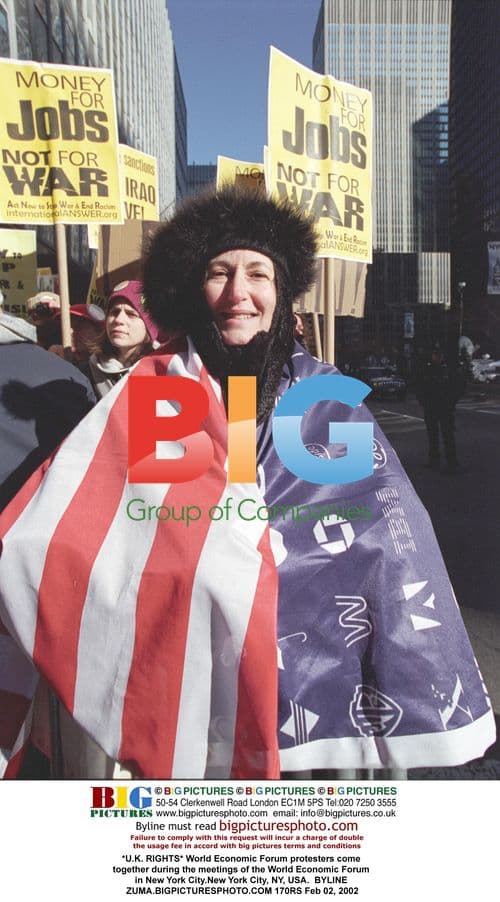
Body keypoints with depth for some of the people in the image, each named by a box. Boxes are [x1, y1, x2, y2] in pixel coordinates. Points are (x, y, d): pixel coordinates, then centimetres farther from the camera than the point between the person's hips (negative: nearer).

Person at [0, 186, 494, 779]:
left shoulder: (325, 396, -2)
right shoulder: (151, 391, -4)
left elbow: (391, 532, -4)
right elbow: (61, 525, -8)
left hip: (312, 659, 1)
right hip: (183, 657, -1)